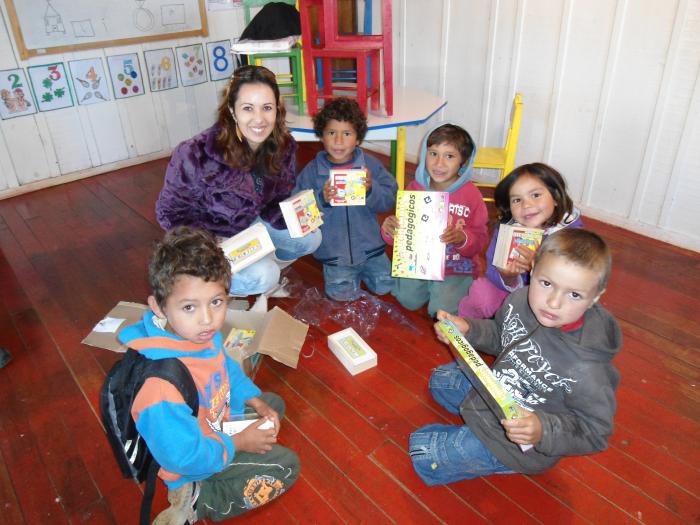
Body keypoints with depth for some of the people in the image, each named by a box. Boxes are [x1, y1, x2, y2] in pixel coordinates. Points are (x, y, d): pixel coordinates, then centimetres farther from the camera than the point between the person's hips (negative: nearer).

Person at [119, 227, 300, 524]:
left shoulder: (202, 333, -19)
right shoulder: (162, 387, -42)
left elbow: (227, 369, 3)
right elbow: (185, 458, -29)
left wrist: (255, 401, -7)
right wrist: (238, 444, -17)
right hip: (193, 467, -7)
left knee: (274, 403, 21)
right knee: (286, 466, -3)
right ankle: (197, 500, 3)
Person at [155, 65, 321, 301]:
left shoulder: (284, 146, -15)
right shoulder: (196, 155, -31)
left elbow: (277, 201, -1)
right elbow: (169, 213, -17)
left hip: (251, 222, 6)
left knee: (310, 238, -9)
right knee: (262, 276, -25)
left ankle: (264, 271, 15)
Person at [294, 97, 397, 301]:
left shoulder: (370, 164, -3)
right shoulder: (312, 171, -6)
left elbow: (389, 200, -6)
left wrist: (371, 189, -25)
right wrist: (322, 200, -27)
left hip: (369, 246, 1)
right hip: (333, 251, -1)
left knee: (386, 286, 2)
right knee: (343, 295, -6)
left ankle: (363, 268, 30)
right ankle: (340, 270, 25)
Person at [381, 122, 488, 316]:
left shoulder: (471, 194, -10)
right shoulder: (415, 187, -2)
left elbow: (480, 240, -9)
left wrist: (462, 238, -31)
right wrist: (389, 229, -19)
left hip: (456, 267, -3)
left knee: (443, 312, -16)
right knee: (407, 300, -11)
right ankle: (430, 285, 20)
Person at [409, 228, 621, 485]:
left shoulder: (586, 371, -37)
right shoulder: (519, 300, -19)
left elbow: (595, 433, -22)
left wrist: (543, 431, -38)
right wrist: (468, 329, -13)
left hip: (522, 444, -7)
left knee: (424, 455, -5)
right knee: (440, 379, 26)